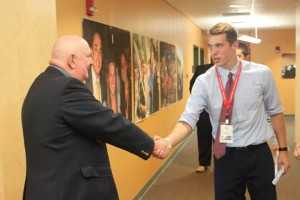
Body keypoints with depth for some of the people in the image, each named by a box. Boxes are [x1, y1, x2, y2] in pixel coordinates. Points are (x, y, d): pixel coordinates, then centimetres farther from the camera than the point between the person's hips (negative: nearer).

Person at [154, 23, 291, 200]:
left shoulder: (262, 74, -6)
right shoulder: (203, 82, -8)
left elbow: (275, 112, 5)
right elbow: (189, 118, -18)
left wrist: (283, 149, 7)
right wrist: (168, 141, -36)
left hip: (259, 154, 1)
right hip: (226, 157, 0)